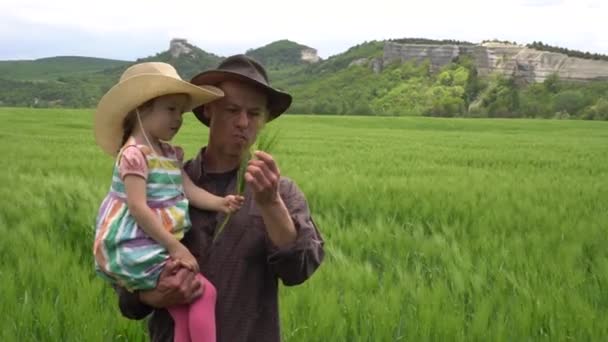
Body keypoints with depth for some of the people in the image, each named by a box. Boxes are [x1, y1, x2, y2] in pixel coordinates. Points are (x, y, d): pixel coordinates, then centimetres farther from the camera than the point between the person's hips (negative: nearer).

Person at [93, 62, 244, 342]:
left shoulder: (171, 154, 13)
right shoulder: (134, 154, -17)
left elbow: (189, 190, 4)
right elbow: (138, 208, -22)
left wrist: (219, 203, -15)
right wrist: (174, 245, -20)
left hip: (159, 248, 9)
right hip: (139, 251, -9)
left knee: (184, 313, 10)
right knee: (204, 292, -12)